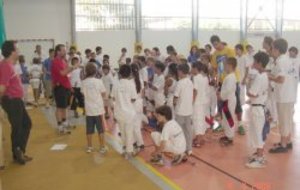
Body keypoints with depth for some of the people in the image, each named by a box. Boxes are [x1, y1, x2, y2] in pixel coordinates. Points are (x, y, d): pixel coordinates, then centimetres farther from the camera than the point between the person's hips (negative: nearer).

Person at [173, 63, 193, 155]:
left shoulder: (180, 83, -17)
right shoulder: (190, 82, 6)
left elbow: (176, 97, -15)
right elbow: (191, 96, 10)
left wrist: (174, 103, 4)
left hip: (180, 110, -7)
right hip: (189, 109, 7)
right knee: (188, 129, 12)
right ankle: (189, 149, 20)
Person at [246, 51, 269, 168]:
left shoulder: (259, 77, -21)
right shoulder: (264, 76, 10)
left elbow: (252, 94, -22)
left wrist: (247, 92, -4)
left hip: (257, 108, -10)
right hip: (260, 106, 10)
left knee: (257, 132, -2)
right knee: (257, 132, 20)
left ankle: (260, 160, 7)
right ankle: (259, 153, 32)